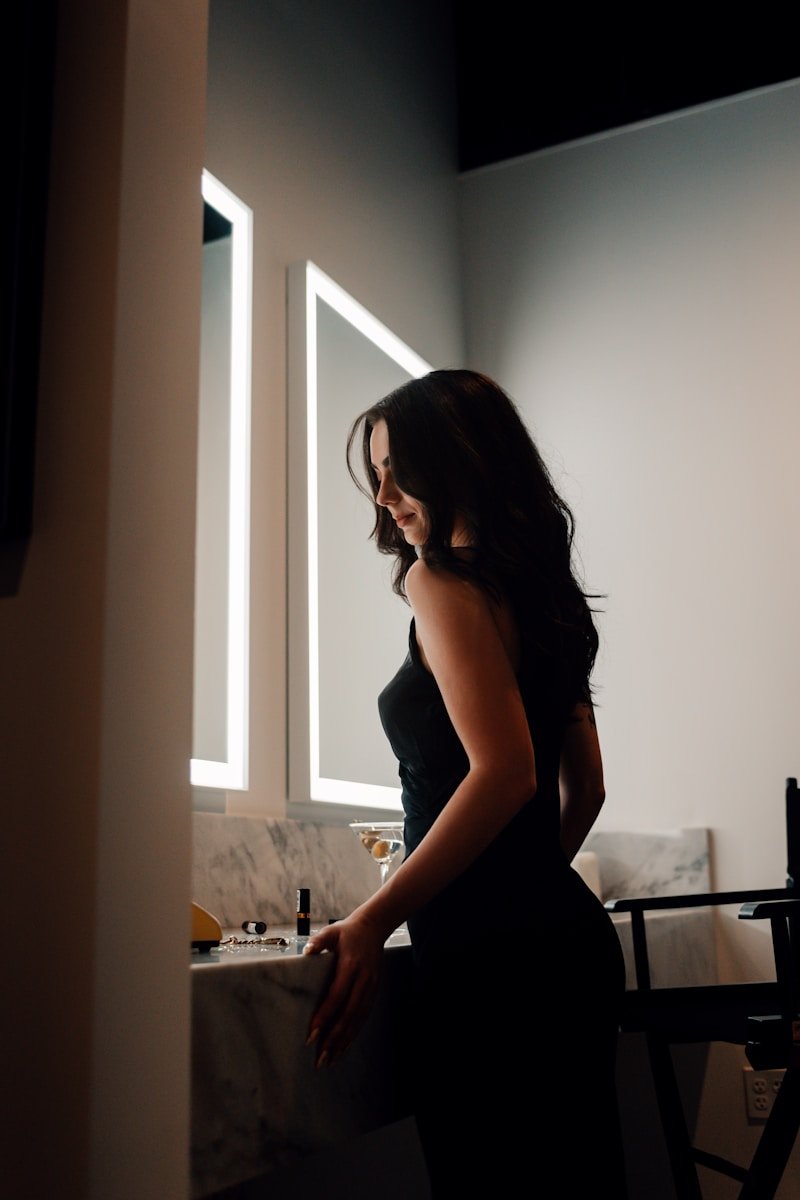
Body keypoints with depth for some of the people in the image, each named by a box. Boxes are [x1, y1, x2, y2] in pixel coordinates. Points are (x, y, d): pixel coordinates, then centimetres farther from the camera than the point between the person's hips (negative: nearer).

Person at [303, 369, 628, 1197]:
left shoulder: (441, 578, -9)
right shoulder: (541, 592, 16)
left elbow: (503, 770, -20)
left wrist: (373, 921, -16)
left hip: (492, 955, -9)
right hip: (568, 934, 9)